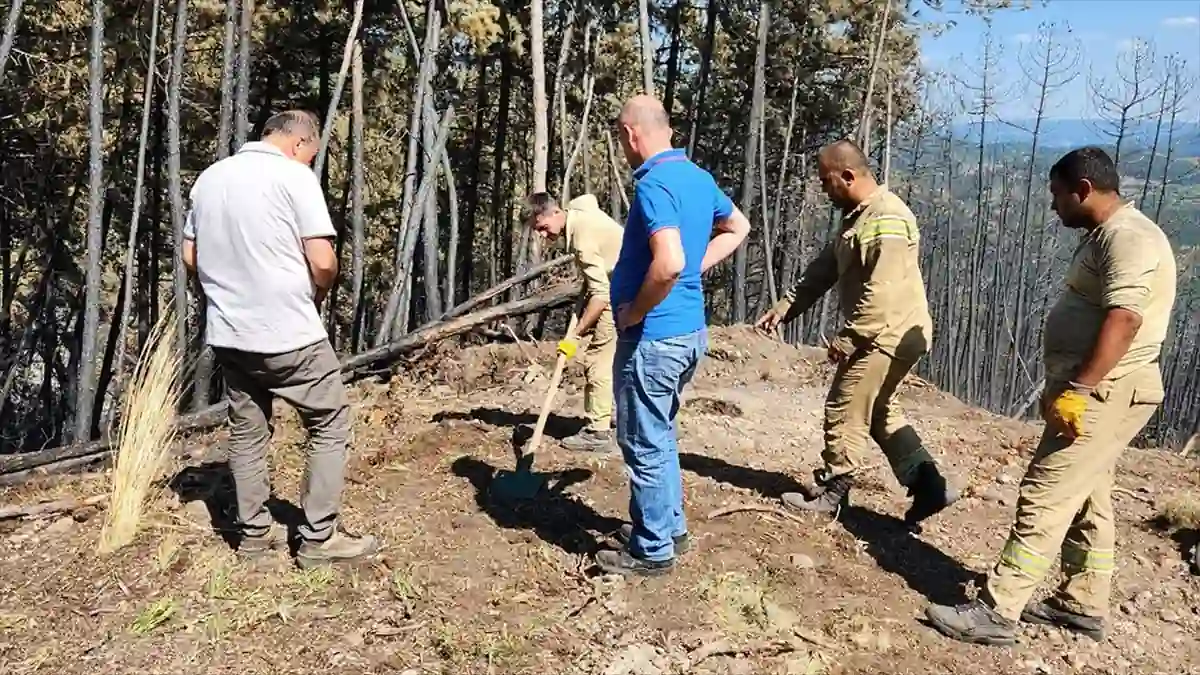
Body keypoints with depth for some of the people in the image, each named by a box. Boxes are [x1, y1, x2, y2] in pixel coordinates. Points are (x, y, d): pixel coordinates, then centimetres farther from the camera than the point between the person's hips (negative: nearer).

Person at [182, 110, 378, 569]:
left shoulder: (210, 177, 9)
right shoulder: (296, 176, -11)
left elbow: (190, 256, 15)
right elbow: (323, 262, -17)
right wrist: (316, 297, 3)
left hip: (228, 333, 7)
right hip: (290, 334, -7)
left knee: (246, 432, 17)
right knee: (331, 425, 6)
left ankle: (254, 531, 26)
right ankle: (318, 538, 8)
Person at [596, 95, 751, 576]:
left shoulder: (654, 183, -20)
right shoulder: (698, 177, 9)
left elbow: (668, 264, -33)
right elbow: (737, 228, 25)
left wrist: (633, 313, -17)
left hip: (654, 337, -9)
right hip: (690, 330, 10)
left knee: (644, 445, 4)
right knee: (659, 437, 23)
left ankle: (653, 550, 16)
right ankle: (670, 526, 35)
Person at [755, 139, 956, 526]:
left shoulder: (886, 220, -21)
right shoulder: (858, 216, 13)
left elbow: (881, 294, -27)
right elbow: (824, 269, 14)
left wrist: (848, 339, -21)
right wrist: (785, 307, 7)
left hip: (887, 336, -11)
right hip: (882, 336, 11)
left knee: (845, 411, 0)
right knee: (877, 411, 18)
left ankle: (832, 492, 14)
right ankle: (928, 486, 19)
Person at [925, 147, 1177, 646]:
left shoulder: (1130, 238, -17)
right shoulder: (1103, 237, 17)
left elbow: (1122, 321, -28)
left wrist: (1075, 392, -31)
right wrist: (1061, 386, 23)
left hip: (1106, 393, -11)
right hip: (1092, 391, 11)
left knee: (1044, 499, -12)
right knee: (1086, 501, 16)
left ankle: (996, 613, -10)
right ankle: (1082, 604, 26)